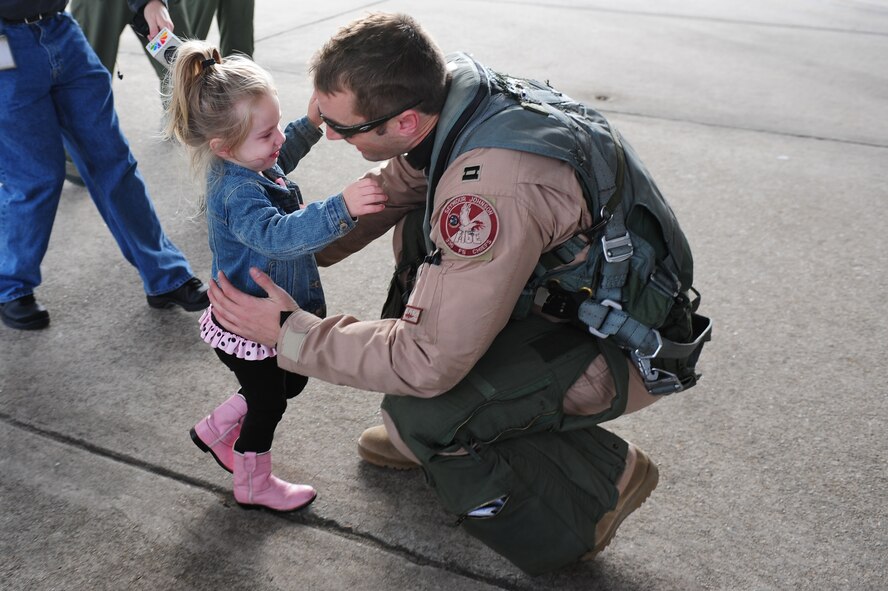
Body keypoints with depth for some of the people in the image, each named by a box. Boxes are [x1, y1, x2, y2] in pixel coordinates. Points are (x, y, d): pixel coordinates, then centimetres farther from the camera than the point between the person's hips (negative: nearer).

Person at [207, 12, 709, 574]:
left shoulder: (493, 186, -36)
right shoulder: (452, 85, -9)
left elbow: (429, 361, -30)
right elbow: (392, 188, 9)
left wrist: (289, 331, -21)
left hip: (622, 348, -9)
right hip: (562, 285, 9)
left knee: (424, 412, -22)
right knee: (418, 233, 12)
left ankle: (602, 476, 0)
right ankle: (424, 431, 20)